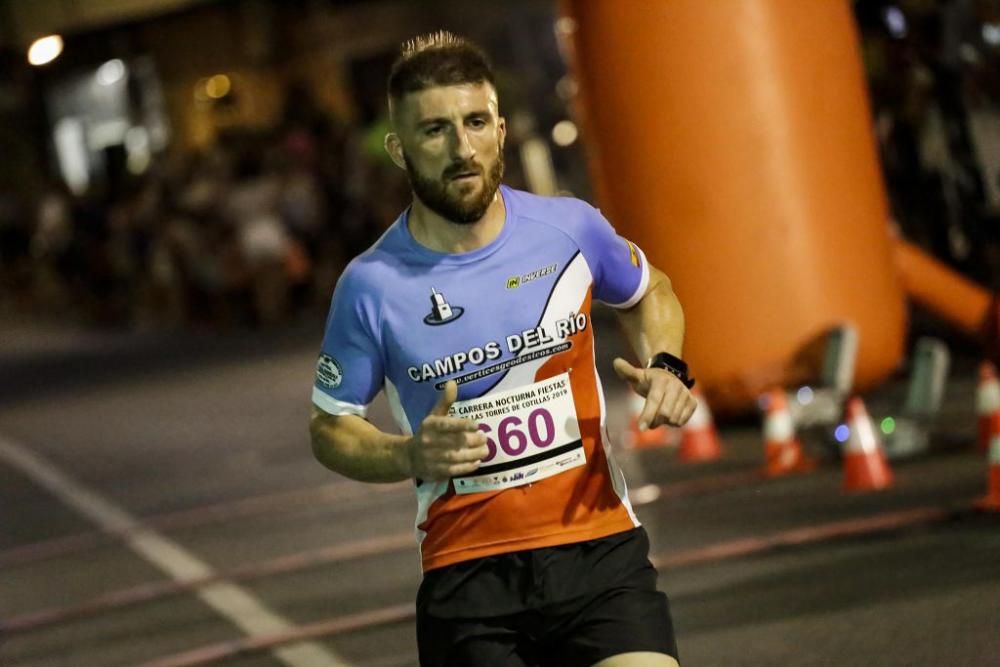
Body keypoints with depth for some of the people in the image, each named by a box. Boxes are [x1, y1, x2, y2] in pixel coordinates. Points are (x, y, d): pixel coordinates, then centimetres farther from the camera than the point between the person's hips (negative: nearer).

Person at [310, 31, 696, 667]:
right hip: (466, 579, -1)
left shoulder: (571, 227, -1)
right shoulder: (371, 285, -6)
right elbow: (330, 428, 7)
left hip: (599, 547, 1)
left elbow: (648, 292, 22)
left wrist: (665, 366, 2)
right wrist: (411, 455, -12)